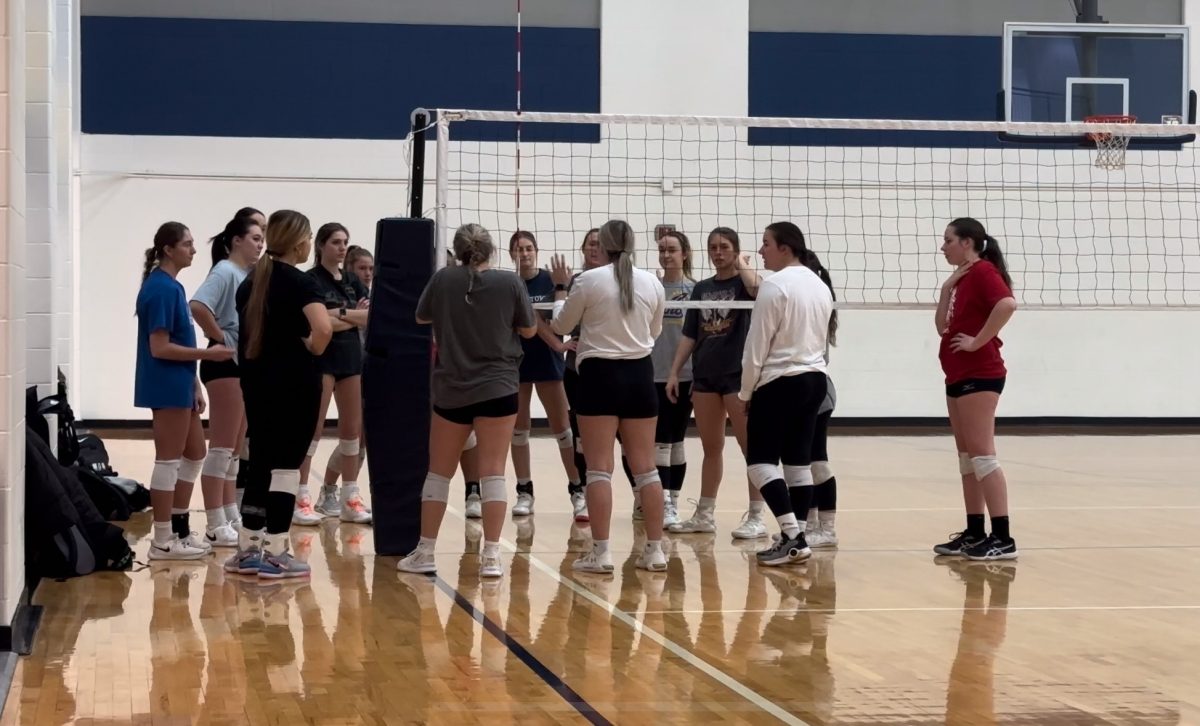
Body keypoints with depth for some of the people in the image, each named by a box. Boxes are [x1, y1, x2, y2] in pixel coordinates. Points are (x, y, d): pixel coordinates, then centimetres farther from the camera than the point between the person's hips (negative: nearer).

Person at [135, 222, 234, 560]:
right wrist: (208, 353, -18)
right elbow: (159, 348, -21)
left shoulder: (171, 286, 13)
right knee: (169, 460, -3)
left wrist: (194, 385, 17)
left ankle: (178, 530, 23)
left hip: (178, 386, 10)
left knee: (194, 455, 16)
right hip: (166, 387, -10)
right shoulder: (161, 288, -17)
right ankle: (163, 541, 3)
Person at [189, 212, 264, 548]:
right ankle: (217, 525, -2)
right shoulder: (225, 272, -12)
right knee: (222, 448, -6)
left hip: (247, 364, 9)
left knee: (235, 449, 14)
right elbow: (198, 306, -28)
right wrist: (221, 338, -18)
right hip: (226, 363, -9)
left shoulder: (250, 275, 13)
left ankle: (232, 518, 22)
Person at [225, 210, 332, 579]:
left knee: (261, 463, 14)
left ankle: (248, 549, 18)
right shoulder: (300, 282, -13)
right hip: (294, 384, -7)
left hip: (257, 382, 7)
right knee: (286, 465, -1)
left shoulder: (251, 281, 11)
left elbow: (247, 330, 15)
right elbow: (323, 328, -28)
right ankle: (274, 553, 1)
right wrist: (312, 350, -10)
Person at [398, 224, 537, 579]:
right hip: (497, 388, -1)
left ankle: (425, 552, 15)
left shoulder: (442, 279, -2)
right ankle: (491, 556, -3)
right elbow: (529, 330, 5)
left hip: (450, 391, 2)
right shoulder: (510, 282, -7)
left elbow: (421, 317, 14)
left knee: (439, 472, 12)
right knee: (492, 472, 0)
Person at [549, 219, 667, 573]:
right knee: (645, 467, 8)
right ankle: (655, 550, 8)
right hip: (639, 374, 4)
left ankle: (600, 552, -6)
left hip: (600, 374, -4)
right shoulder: (652, 283, 2)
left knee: (599, 468, -2)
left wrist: (560, 287, 17)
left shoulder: (589, 281, -9)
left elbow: (560, 325, 3)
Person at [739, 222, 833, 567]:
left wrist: (746, 390, -3)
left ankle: (792, 535, -14)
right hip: (815, 379, 8)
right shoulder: (820, 286, 12)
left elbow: (758, 344, -12)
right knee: (799, 460, 8)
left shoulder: (775, 285, -13)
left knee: (761, 459, -4)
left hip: (780, 382, -8)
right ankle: (796, 538, 7)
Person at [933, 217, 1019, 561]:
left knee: (982, 455, -12)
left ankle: (1003, 538, -13)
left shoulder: (983, 271, -10)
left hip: (979, 375, -10)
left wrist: (978, 341, -23)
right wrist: (947, 288, 2)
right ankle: (975, 534, 15)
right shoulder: (963, 278, 18)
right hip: (959, 376, 10)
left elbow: (1007, 304, -29)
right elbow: (943, 326, 12)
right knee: (967, 457, 11)